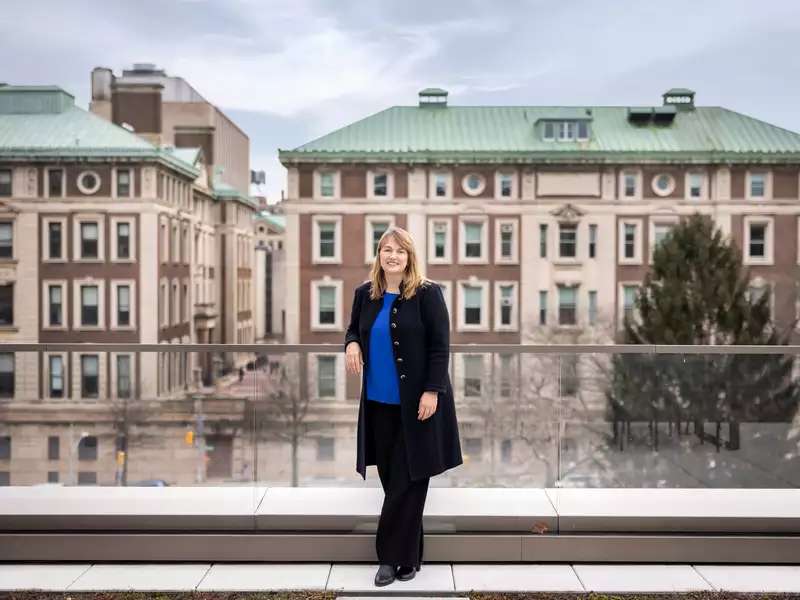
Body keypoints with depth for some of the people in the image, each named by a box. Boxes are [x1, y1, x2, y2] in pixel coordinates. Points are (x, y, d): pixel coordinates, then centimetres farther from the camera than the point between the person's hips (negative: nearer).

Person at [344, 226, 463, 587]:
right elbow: (353, 328, 20)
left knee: (409, 480, 0)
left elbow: (440, 346, -10)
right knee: (389, 477, 10)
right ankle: (407, 554, 24)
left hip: (417, 401, -5)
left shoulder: (427, 293, -9)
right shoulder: (365, 293, 5)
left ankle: (394, 556, 11)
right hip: (379, 401, 5)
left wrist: (432, 391, -16)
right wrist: (352, 343, -4)